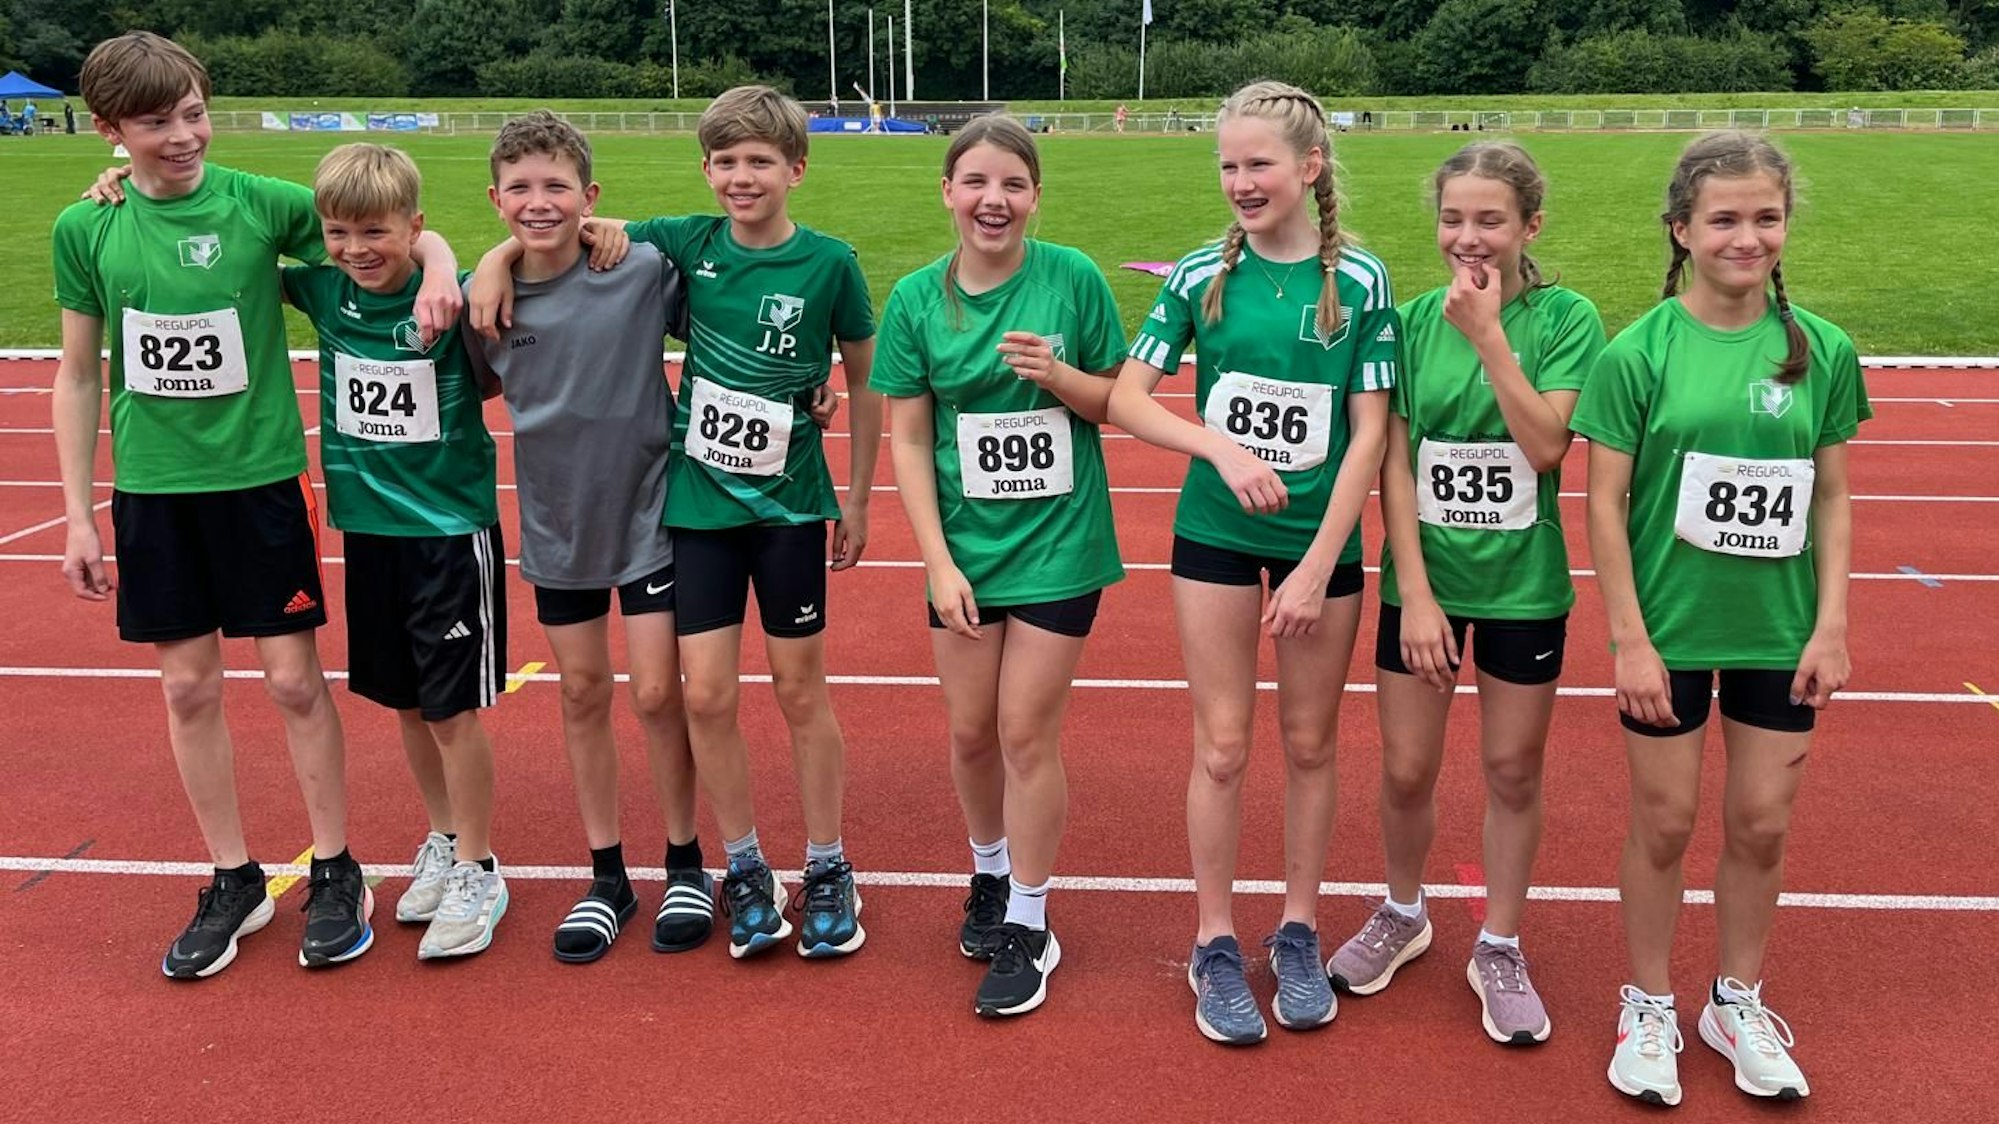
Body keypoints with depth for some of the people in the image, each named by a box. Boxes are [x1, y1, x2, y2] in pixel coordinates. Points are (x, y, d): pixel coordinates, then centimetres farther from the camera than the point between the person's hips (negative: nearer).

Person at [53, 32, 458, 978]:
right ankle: (234, 882, 25)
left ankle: (335, 874, 20)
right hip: (151, 491, 3)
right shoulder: (85, 230, 0)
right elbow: (79, 374, 7)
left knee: (294, 680, 2)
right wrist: (78, 514, 6)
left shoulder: (261, 203, -7)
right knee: (188, 688, 9)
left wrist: (438, 268, -24)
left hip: (260, 478, -2)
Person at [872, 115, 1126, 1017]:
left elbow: (1121, 401, 0)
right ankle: (990, 874, 38)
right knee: (970, 730, 11)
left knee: (1027, 732, 0)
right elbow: (908, 440, -1)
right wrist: (938, 562, -7)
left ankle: (1028, 927, 16)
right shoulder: (917, 299, -3)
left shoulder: (1073, 279, -8)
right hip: (965, 547, 2)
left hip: (1057, 543, -2)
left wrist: (1059, 376, -20)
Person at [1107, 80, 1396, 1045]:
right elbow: (1126, 398, -6)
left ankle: (1298, 932, 28)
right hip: (1215, 533, 0)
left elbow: (1370, 431, -8)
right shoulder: (1202, 274, -4)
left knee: (1311, 743, 10)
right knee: (1222, 746, 5)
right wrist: (1221, 447, -22)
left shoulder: (1359, 281, -6)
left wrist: (1318, 565, -13)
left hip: (1322, 539, 0)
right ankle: (1216, 943, 19)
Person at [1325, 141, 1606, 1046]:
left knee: (1512, 770, 10)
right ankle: (1403, 914, 34)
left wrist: (1489, 333, -19)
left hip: (1523, 583, -1)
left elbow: (1546, 444, -18)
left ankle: (1499, 949, 28)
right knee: (1405, 770, 8)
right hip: (1424, 579, 1)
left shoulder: (1566, 319, -6)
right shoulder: (1412, 320, -2)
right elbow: (1394, 464, -4)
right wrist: (1415, 591, -10)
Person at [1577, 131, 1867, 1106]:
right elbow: (1606, 502, -8)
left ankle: (1737, 1002, 33)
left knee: (1762, 824, 12)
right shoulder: (1639, 351, -9)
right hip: (1670, 628, -2)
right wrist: (1629, 638, -11)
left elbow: (1834, 498, 4)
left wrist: (1832, 626, -2)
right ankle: (1648, 1007, 28)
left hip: (1781, 632, 2)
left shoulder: (1821, 351, -1)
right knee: (1664, 822, 8)